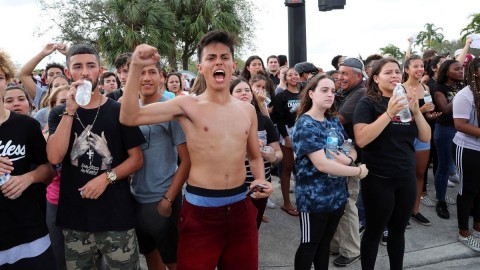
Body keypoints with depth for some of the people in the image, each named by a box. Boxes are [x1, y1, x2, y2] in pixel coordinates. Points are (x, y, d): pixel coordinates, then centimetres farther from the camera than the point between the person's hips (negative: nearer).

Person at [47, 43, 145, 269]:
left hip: (116, 214, -2)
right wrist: (71, 111, -15)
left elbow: (137, 159, -2)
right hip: (74, 215, 2)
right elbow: (54, 157, -11)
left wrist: (107, 177, -17)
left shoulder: (118, 111, -2)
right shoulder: (59, 113, 5)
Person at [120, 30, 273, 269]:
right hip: (199, 210, -4)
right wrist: (136, 67, -19)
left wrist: (260, 180, -1)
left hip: (240, 208, 4)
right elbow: (129, 117, -13)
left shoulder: (247, 110, 6)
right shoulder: (188, 105, -6)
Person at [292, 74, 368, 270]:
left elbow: (352, 150, 10)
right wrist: (359, 171, -17)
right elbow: (322, 164, -25)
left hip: (337, 194, 7)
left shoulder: (334, 120, 6)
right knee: (309, 245, 8)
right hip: (313, 198, -7)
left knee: (325, 242, 20)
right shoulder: (305, 125, -17)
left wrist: (348, 159, -15)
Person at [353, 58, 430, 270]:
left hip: (406, 177, 5)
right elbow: (361, 139, -23)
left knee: (398, 230, 17)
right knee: (374, 231, 7)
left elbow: (426, 138, 5)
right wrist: (389, 113, -26)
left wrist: (416, 112, -11)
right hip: (378, 179, -5)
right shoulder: (368, 103, -9)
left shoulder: (405, 102, 8)